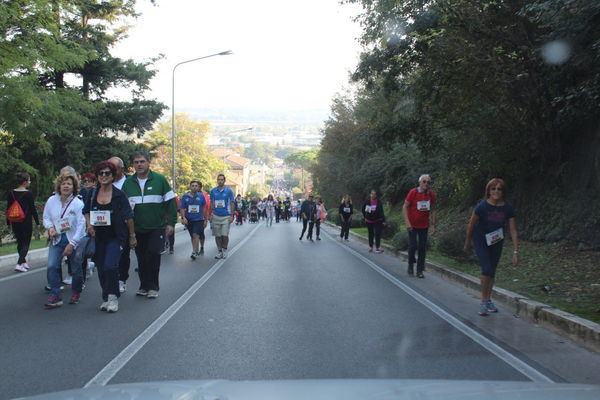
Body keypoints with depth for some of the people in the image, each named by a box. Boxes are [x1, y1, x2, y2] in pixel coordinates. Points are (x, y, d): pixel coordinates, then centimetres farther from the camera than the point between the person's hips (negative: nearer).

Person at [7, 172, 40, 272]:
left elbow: (8, 209, 7)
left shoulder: (11, 193, 2)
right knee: (26, 244, 2)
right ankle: (19, 264, -11)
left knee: (20, 243, 17)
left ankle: (24, 263, 28)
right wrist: (37, 222, -2)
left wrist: (8, 223, 15)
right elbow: (33, 209, -10)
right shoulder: (28, 194, -12)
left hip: (15, 223, 5)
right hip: (26, 223, -5)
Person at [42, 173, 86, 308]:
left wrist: (72, 244, -19)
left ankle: (76, 293, 29)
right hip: (57, 239, 3)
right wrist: (50, 227, -9)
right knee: (52, 266, -12)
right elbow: (46, 217, 14)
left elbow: (81, 225, -15)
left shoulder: (78, 203, -12)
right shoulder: (52, 200, 1)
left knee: (76, 269, 6)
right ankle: (55, 296, -4)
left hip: (74, 240, -3)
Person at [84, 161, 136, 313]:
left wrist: (132, 236, 0)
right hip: (98, 236, 4)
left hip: (116, 236, -4)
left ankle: (113, 297, 0)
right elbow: (86, 211, 17)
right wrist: (89, 224, -1)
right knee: (101, 269, 9)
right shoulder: (93, 193, 3)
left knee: (110, 266, -17)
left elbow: (128, 216, -3)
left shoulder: (119, 194, -7)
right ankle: (106, 298, 24)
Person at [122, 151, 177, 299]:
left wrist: (171, 222, -5)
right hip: (137, 229, 3)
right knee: (141, 258, 9)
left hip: (157, 227, -3)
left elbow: (170, 202, -1)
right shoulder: (128, 182, 7)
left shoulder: (160, 179, -2)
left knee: (153, 255, -7)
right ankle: (144, 286, 22)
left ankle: (153, 287, 7)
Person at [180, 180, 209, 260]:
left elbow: (204, 208, 5)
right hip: (189, 220, 2)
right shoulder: (185, 196, 0)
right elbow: (182, 208, 1)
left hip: (199, 219, -2)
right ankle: (196, 250, 28)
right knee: (193, 236, 13)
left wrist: (205, 220, 6)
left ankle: (194, 252, -14)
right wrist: (183, 217, -15)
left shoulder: (201, 196, -1)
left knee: (196, 235, -14)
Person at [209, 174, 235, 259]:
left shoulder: (229, 190, -2)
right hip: (216, 216, 3)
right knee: (217, 235, 5)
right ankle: (219, 251, 16)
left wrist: (231, 215, -7)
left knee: (225, 235, -6)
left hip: (226, 216, -2)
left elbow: (232, 203, -1)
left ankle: (225, 250, 13)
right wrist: (211, 214, 5)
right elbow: (212, 203, 12)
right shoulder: (213, 191, 6)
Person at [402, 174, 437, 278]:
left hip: (424, 225, 3)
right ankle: (411, 265, 22)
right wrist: (407, 222, -18)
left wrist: (433, 225, 4)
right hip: (412, 225, -3)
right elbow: (405, 207, -10)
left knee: (422, 248, 3)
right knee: (413, 246, -5)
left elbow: (433, 210, 8)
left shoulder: (431, 194, -2)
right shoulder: (413, 192, -13)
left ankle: (420, 271, 12)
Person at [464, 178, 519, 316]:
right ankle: (483, 301, -1)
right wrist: (468, 242, 2)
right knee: (486, 269, -15)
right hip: (480, 240, -3)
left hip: (497, 241, 4)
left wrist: (515, 251, -16)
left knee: (492, 271, 11)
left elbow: (513, 231, -12)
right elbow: (471, 225, -9)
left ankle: (488, 300, 27)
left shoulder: (508, 208, -16)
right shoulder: (482, 206, -23)